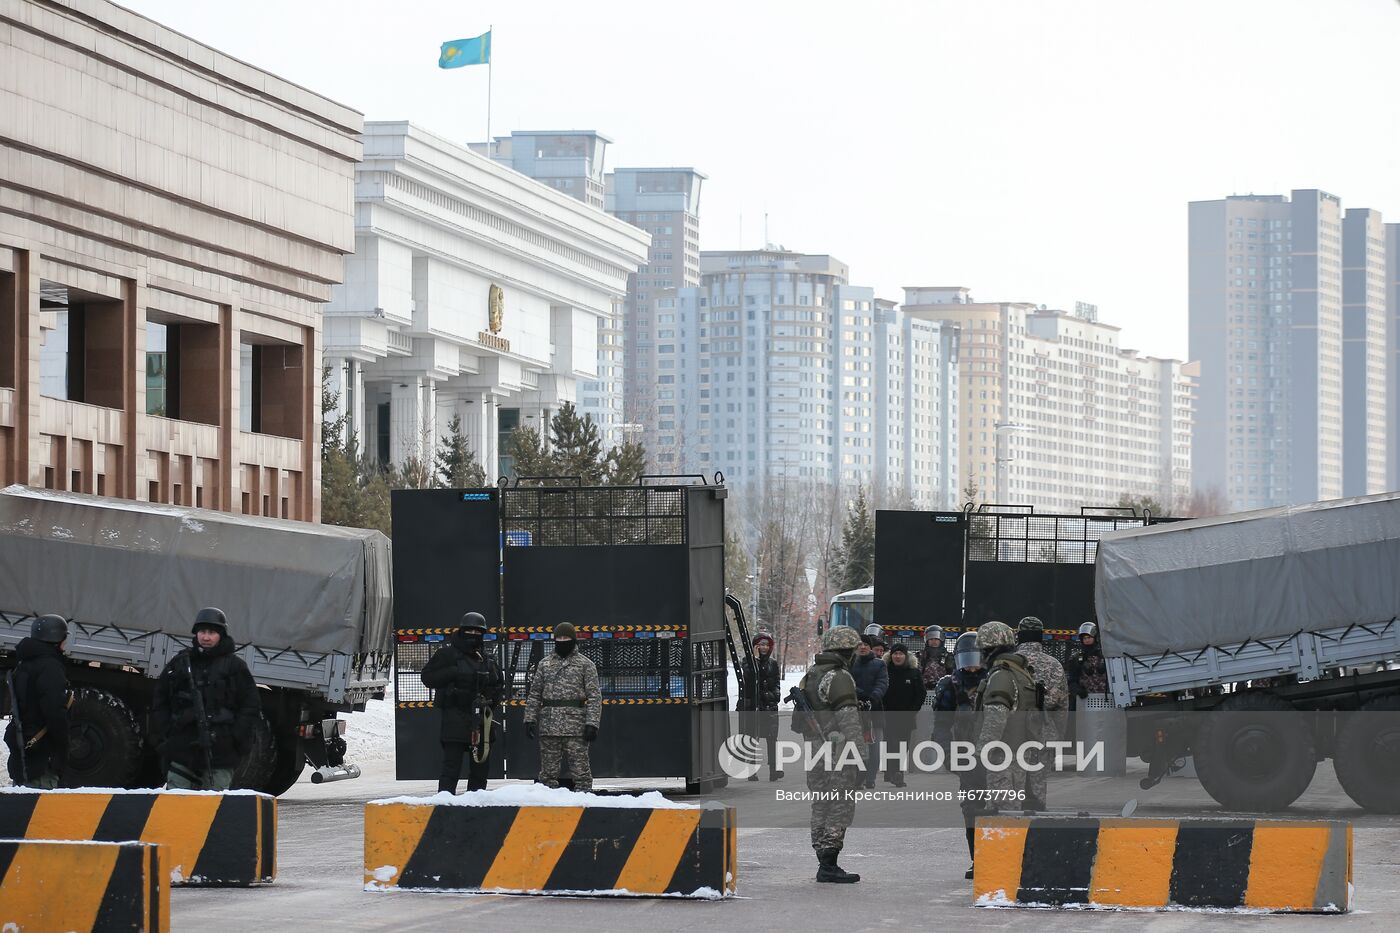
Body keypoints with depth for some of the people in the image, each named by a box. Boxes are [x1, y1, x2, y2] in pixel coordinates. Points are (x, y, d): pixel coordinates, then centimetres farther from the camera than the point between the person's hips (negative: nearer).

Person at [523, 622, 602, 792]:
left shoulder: (585, 665, 4)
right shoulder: (544, 664, 14)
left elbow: (594, 697, -1)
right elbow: (534, 694, 15)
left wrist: (592, 724, -11)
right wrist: (529, 719, 5)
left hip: (576, 727, -3)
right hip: (549, 725, 3)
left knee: (580, 771, -4)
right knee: (548, 772, 6)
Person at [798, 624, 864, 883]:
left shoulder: (809, 676, 15)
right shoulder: (839, 677, -13)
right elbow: (849, 721, -18)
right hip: (837, 752, -9)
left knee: (820, 807, 12)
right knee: (840, 807, -6)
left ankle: (825, 864, 16)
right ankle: (829, 864, -10)